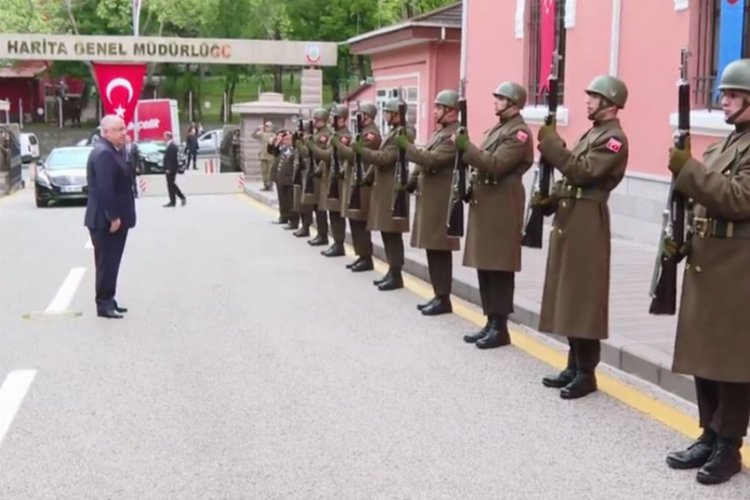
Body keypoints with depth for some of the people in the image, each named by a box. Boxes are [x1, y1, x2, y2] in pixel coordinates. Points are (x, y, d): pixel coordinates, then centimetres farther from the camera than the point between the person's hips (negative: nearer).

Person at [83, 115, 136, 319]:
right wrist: (113, 217, -24)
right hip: (106, 220, -10)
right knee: (107, 262, -4)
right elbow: (104, 189, -25)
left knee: (110, 261, 15)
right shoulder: (103, 153, -19)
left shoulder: (111, 151, 15)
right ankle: (103, 304, 3)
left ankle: (108, 300, 23)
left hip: (114, 217, 10)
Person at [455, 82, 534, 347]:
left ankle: (501, 327, 3)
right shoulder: (497, 128, 19)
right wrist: (469, 184, 7)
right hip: (484, 202, 9)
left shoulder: (519, 132, -12)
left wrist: (465, 146, -22)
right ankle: (491, 322, 19)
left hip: (502, 206, -9)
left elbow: (495, 165, -23)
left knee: (499, 268, -4)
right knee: (484, 265, 11)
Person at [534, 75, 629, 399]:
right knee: (569, 297, 12)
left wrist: (550, 142, -19)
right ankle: (574, 365, 21)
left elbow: (582, 172, -22)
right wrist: (548, 198, 5)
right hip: (569, 220, 10)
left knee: (584, 299, -5)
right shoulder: (593, 132, 20)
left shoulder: (614, 138, -11)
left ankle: (587, 373, 2)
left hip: (587, 224, -10)